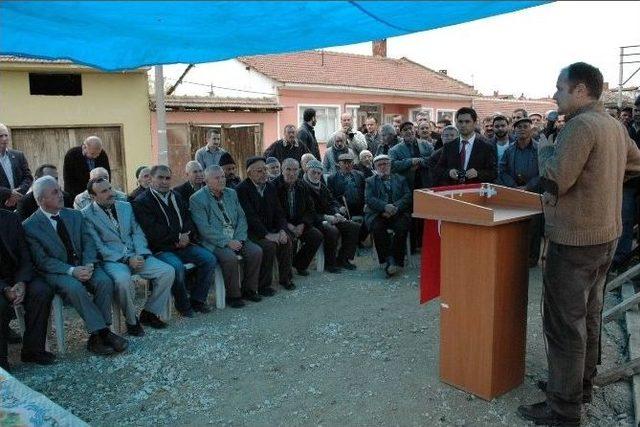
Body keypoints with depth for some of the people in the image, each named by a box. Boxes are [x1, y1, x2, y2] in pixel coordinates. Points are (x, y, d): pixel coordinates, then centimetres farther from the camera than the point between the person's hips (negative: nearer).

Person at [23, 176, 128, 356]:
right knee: (74, 287, -35)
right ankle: (104, 332, -25)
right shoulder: (30, 226, -4)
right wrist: (71, 271, -23)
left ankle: (96, 337, -18)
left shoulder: (75, 215, 10)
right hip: (55, 272, -4)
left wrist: (89, 265, -15)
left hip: (83, 266, 4)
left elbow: (88, 243, 6)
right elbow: (42, 260, -10)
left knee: (105, 281, -26)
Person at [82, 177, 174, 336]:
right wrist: (126, 259, -17)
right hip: (111, 259, -5)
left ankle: (149, 313, 3)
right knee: (123, 279, -38)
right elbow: (99, 246, -9)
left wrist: (140, 255, -8)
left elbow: (137, 232, 10)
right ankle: (131, 321, -11)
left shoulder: (126, 206, 14)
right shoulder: (87, 215, -3)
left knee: (168, 271, -15)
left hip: (135, 256, 5)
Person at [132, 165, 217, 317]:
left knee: (209, 259, -14)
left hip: (184, 244, 6)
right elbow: (152, 230, -14)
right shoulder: (141, 202, -2)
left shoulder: (177, 197, 20)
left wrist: (186, 236, -6)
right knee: (177, 266, -33)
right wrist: (177, 237, -13)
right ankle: (183, 305, -10)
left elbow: (189, 220, 16)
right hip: (160, 249, -6)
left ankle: (197, 299, -1)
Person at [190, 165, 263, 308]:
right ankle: (233, 295, -10)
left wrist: (239, 239, -7)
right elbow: (205, 229, -15)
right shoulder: (197, 199, -7)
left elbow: (241, 218, 11)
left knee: (256, 251, -15)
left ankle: (248, 290, 3)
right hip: (213, 241, -6)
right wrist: (227, 242, -20)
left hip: (236, 239, 6)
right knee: (229, 257, -31)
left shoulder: (231, 193, 13)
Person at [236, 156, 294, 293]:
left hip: (269, 229, 6)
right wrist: (267, 235, -25)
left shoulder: (271, 187, 10)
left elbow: (278, 212, 9)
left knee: (286, 241, -16)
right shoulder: (242, 189, -12)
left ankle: (285, 278, 3)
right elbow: (250, 216, -19)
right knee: (269, 245, -28)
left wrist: (282, 230, -9)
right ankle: (263, 285, -13)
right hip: (250, 232, -6)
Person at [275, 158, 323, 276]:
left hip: (300, 225, 5)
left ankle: (300, 264, 5)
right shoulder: (275, 186, -7)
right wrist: (288, 225, -20)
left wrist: (302, 225, -10)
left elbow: (310, 210, 9)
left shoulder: (302, 187, 9)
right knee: (289, 238, -33)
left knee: (317, 235, -14)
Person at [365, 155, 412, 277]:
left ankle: (395, 259, -24)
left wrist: (395, 207, -12)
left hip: (398, 213, 1)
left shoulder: (400, 179, 23)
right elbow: (369, 199, 3)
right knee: (377, 227, -33)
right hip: (378, 214, 0)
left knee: (403, 226, -32)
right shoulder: (370, 181, 20)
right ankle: (389, 259, -26)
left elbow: (407, 196, 8)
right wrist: (385, 206, -16)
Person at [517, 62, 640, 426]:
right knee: (588, 316, 19)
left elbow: (556, 179, -23)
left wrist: (545, 147, -6)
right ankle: (583, 385, 33)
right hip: (606, 234, 10)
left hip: (575, 239, -9)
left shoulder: (581, 125, -19)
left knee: (564, 323, -2)